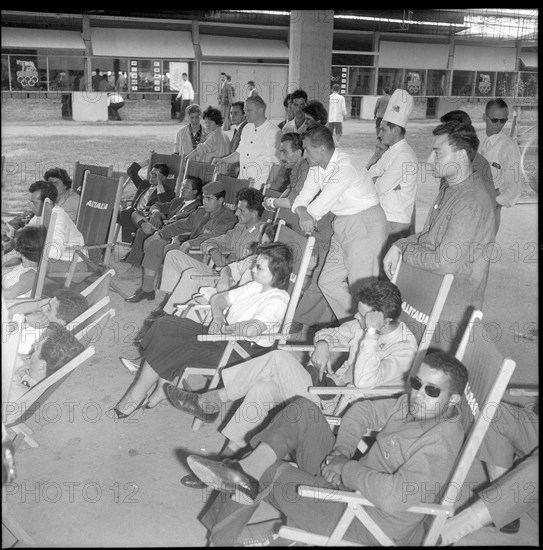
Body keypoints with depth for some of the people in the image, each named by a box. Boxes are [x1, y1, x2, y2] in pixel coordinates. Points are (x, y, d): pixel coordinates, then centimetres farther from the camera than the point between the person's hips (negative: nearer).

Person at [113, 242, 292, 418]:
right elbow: (217, 299, 19)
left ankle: (137, 393, -5)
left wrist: (223, 327, -16)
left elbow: (251, 329, -32)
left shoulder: (277, 300, -16)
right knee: (166, 325, -4)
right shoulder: (255, 286, 14)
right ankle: (162, 386, -8)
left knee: (177, 345, -20)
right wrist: (218, 318, -2)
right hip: (225, 336, 10)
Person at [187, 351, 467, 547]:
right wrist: (341, 451, -7)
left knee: (267, 476, -15)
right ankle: (246, 470, -16)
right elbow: (362, 412, 11)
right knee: (303, 409, -5)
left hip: (363, 522, -9)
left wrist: (347, 469, -23)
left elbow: (395, 498, -37)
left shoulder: (441, 441, -27)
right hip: (347, 481, 9)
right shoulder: (413, 405, 1)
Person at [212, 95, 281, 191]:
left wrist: (264, 184, -17)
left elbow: (277, 163, -9)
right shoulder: (247, 128, 15)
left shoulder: (274, 132, -8)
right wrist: (222, 160, 11)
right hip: (241, 183, 6)